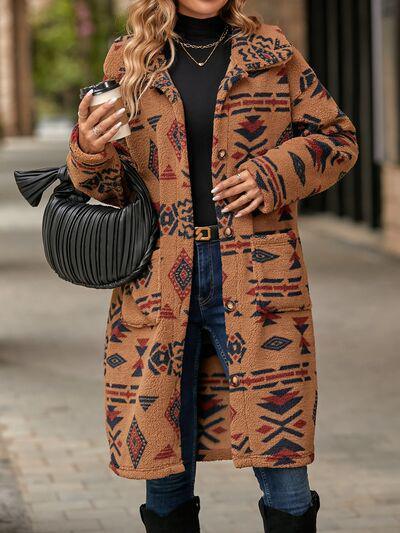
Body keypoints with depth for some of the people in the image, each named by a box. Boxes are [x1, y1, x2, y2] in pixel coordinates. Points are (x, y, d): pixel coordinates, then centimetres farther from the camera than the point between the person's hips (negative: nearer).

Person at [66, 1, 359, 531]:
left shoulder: (273, 53, 9)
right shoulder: (128, 62, 10)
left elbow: (338, 139, 12)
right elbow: (109, 189, 15)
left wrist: (275, 173, -5)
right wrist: (89, 155, -8)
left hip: (255, 281, -1)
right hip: (156, 284, 1)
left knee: (285, 481, -2)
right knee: (164, 476, 7)